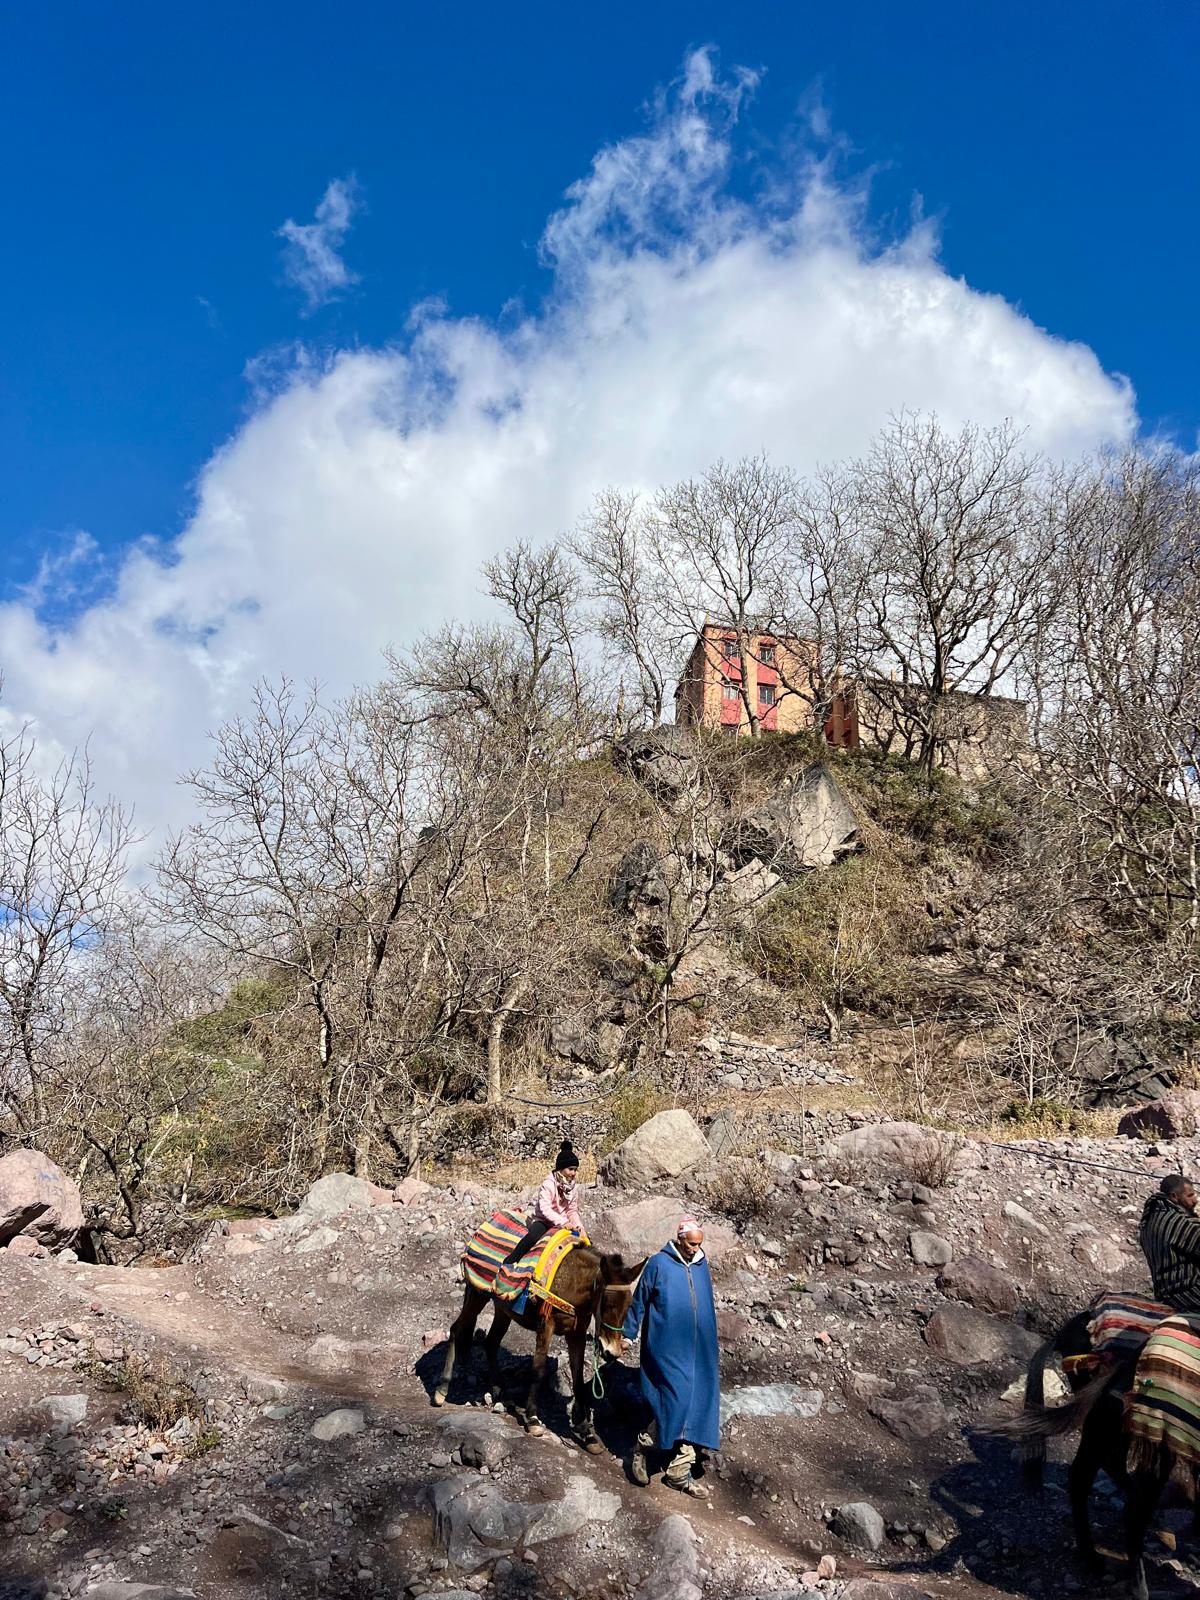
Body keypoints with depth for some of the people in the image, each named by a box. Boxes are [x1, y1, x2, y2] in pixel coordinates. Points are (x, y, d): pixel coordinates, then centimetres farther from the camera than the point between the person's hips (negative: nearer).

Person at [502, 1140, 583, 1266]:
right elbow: (545, 1209, -27)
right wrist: (563, 1222, -37)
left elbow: (572, 1210, 5)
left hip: (564, 1223, 6)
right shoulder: (548, 1184, -17)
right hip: (543, 1220, -6)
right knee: (533, 1236, -36)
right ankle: (508, 1263, -30)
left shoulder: (573, 1186, 2)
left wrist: (578, 1225, -13)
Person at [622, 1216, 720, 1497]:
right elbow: (638, 1302, 0)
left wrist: (710, 1350, 23)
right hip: (667, 1350, -5)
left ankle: (679, 1473, 14)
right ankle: (642, 1448, 12)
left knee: (695, 1405, 4)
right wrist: (628, 1334, 1)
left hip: (698, 1351, 6)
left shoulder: (702, 1266, 8)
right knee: (676, 1401, -12)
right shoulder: (658, 1264, -7)